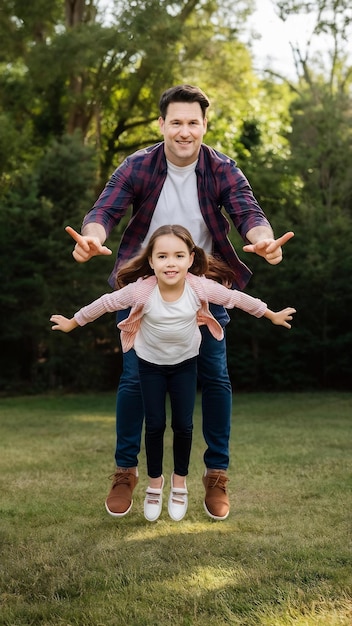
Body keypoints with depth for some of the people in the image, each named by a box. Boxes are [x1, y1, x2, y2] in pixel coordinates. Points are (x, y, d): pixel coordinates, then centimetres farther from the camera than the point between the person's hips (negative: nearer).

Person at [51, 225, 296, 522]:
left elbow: (236, 298, -11)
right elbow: (105, 303, -15)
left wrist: (272, 315, 2)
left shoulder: (200, 287, -27)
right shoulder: (141, 290, -30)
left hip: (185, 363, 1)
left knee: (183, 425, 4)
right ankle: (155, 482, 28)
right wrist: (72, 323, -2)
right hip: (150, 364, -1)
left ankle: (179, 482, 28)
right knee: (155, 425, 5)